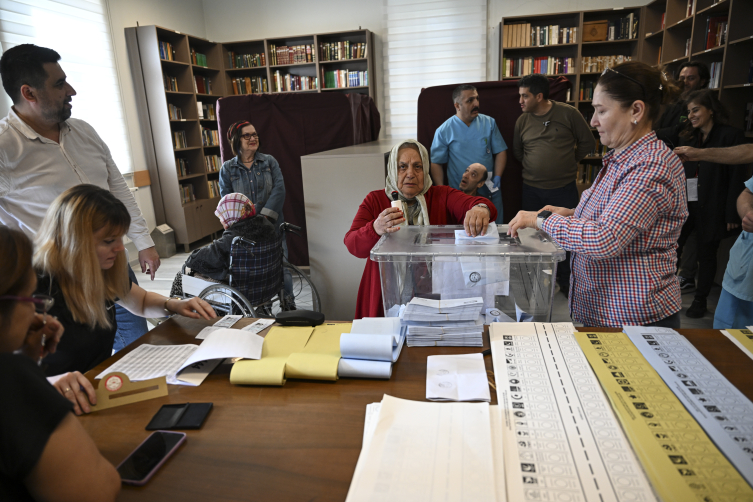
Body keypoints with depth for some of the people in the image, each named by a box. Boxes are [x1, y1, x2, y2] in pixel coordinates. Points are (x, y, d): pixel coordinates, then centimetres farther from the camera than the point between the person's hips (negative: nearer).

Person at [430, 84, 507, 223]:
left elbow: (500, 151, 8)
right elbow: (436, 163, -1)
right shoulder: (444, 131, -3)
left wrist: (497, 177, -6)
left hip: (490, 193, 2)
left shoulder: (489, 123, 5)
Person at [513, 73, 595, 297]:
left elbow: (587, 143, 3)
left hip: (564, 188, -2)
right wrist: (535, 165, 11)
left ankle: (566, 282, 22)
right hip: (532, 189, 3)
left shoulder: (568, 113, -6)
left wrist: (568, 162, 7)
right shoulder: (522, 120, 4)